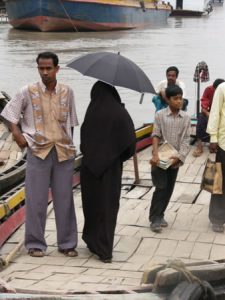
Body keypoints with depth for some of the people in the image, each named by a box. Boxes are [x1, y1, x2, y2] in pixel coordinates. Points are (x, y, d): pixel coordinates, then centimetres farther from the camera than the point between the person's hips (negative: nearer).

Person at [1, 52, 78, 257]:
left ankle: (67, 243, 16)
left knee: (65, 199, 6)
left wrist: (69, 144, 10)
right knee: (36, 200, 1)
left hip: (64, 152, 2)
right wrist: (17, 133, -4)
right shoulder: (28, 92, -1)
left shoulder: (67, 92, 5)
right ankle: (35, 244, 12)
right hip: (38, 151, -2)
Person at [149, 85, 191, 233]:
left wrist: (179, 157, -15)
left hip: (175, 159, 3)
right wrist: (155, 154, -22)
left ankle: (160, 215, 24)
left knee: (169, 189, 10)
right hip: (160, 158, -3)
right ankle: (155, 218, 3)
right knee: (161, 187, -6)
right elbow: (156, 136, -9)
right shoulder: (160, 115, -6)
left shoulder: (186, 117, 0)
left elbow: (186, 140, -2)